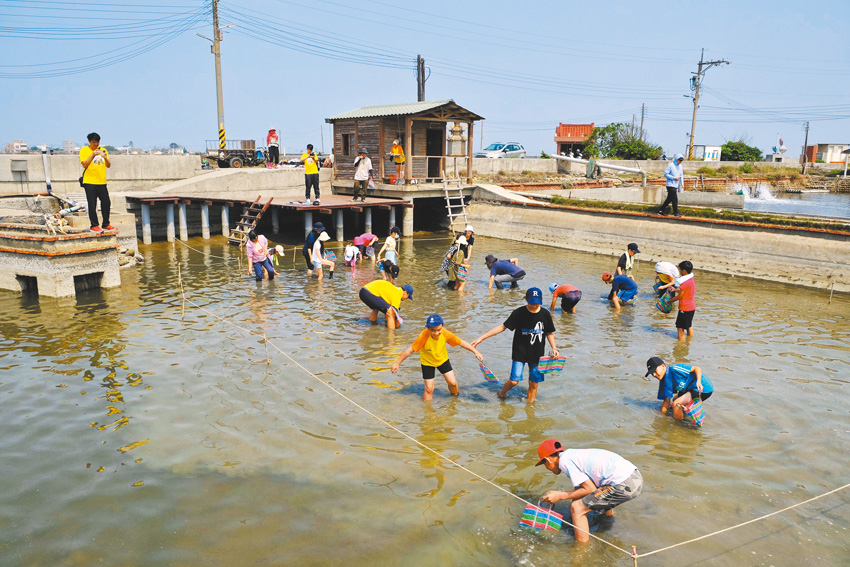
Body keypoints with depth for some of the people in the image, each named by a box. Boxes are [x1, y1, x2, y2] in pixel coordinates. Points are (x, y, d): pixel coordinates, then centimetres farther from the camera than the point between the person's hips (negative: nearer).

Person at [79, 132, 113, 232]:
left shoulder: (103, 150, 11)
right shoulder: (84, 150, 1)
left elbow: (108, 165, 6)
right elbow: (84, 164, -10)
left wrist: (106, 158, -14)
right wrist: (93, 155, -18)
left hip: (102, 182, 4)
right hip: (89, 182, -4)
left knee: (106, 203, 6)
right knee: (92, 205, -3)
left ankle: (106, 224, 18)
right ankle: (94, 226, 3)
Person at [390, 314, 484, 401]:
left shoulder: (445, 334, -28)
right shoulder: (424, 336, -35)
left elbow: (461, 342, -16)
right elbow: (410, 350, -29)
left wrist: (476, 352, -17)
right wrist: (397, 363, -28)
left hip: (443, 359, 2)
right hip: (427, 362, -2)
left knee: (452, 383, 2)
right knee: (429, 389, -3)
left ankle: (455, 397, 34)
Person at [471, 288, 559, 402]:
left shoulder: (545, 314, -2)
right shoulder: (518, 313, -10)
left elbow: (549, 333, 12)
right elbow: (503, 326, -6)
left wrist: (554, 348, -4)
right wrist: (482, 337, -11)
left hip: (537, 354, 2)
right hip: (520, 353, -2)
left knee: (534, 384, 5)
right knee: (514, 381, -8)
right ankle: (502, 394, 22)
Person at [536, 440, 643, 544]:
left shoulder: (564, 461, -6)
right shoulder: (573, 454, 20)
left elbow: (591, 489, -8)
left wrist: (561, 496, 0)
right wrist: (558, 493, 22)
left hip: (625, 484, -10)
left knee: (577, 508, -3)